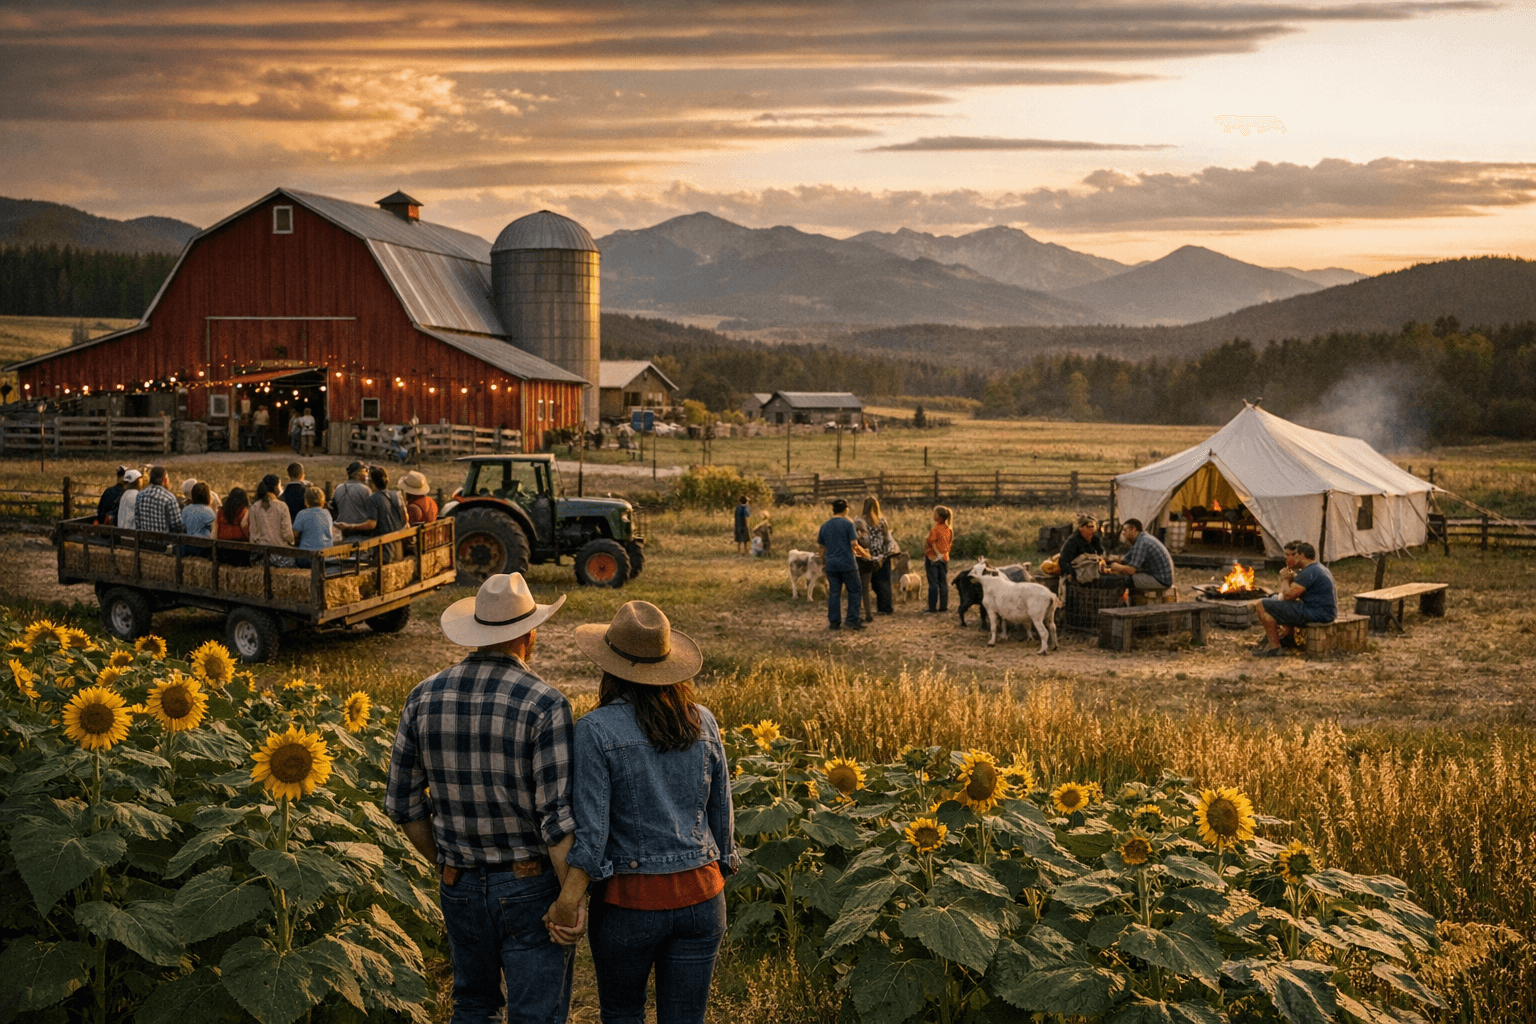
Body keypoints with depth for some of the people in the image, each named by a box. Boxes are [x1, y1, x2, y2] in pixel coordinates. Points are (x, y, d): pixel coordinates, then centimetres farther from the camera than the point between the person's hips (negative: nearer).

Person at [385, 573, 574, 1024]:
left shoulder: (426, 696, -3)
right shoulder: (545, 704, -18)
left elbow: (402, 801, 4)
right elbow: (556, 815, -22)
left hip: (460, 885, 5)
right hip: (531, 886, -4)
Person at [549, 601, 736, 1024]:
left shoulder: (596, 730, -12)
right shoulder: (703, 723, 1)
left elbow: (591, 826, -17)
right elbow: (721, 814, 7)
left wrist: (567, 903, -15)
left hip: (629, 900, -3)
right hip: (700, 896, 3)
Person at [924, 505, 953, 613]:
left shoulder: (936, 528, -17)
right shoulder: (949, 529, 4)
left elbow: (929, 542, -16)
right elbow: (950, 543, 9)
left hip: (933, 558, -6)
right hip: (944, 558, 6)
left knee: (933, 584, -3)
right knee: (944, 583, 10)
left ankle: (933, 607, -2)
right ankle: (944, 606, 12)